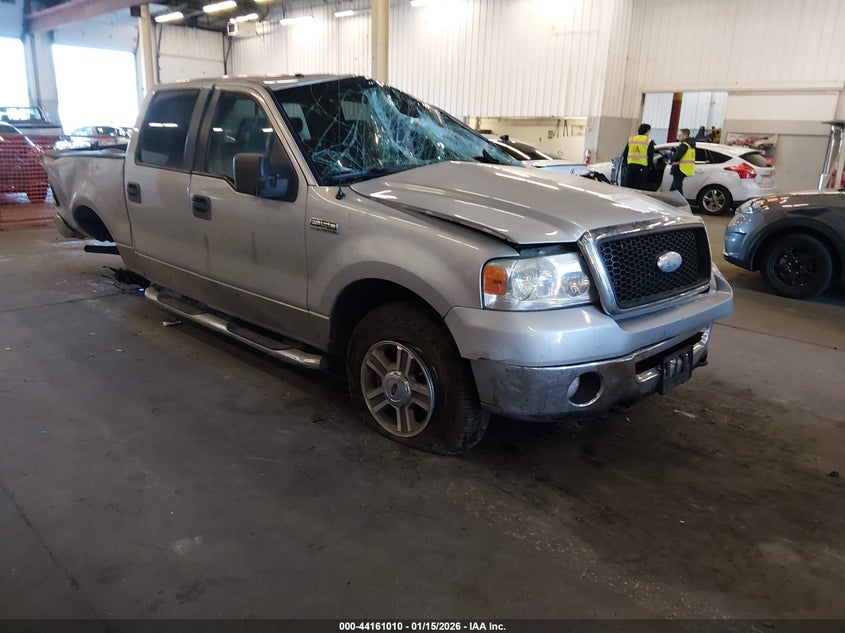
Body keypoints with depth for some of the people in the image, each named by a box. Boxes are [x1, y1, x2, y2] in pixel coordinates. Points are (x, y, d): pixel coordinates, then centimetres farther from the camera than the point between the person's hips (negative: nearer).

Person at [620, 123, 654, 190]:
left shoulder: (631, 140, 14)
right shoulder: (649, 141, 2)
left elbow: (624, 154, 13)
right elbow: (650, 157, -1)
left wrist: (626, 165, 21)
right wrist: (648, 166, 13)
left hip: (630, 166, 4)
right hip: (641, 167, -4)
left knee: (628, 187, 7)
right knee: (639, 189, -3)